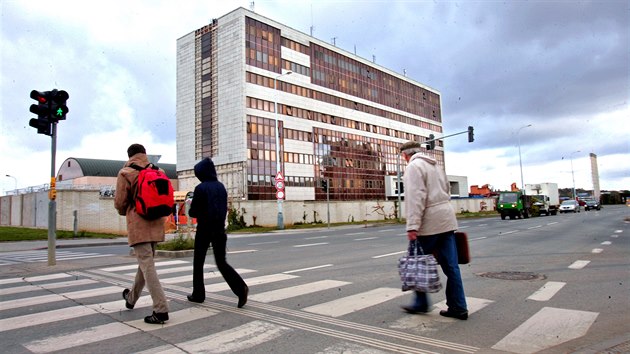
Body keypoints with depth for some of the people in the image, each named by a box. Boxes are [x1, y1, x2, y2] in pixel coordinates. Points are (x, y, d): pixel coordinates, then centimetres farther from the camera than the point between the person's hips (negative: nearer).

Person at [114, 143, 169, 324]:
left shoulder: (125, 173, -5)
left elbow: (119, 202, -4)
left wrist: (126, 213, 16)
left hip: (138, 225, -6)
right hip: (156, 224, 6)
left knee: (147, 266, -7)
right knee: (145, 263, 20)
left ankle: (161, 310, -11)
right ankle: (131, 297, 41)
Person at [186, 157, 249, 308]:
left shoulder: (200, 188, -10)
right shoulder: (221, 187, 7)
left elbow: (193, 212, -7)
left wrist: (190, 211, 14)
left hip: (204, 229, -5)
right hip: (220, 229, 5)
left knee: (198, 262, 13)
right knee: (221, 262, 8)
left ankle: (198, 294, 20)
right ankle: (240, 287, -11)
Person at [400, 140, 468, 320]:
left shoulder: (413, 166, -7)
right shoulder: (436, 165, 20)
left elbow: (415, 198, -19)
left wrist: (412, 226, -22)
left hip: (429, 222, -8)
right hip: (447, 219, 8)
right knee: (451, 265, 7)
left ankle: (421, 303, 16)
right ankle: (458, 307, 10)